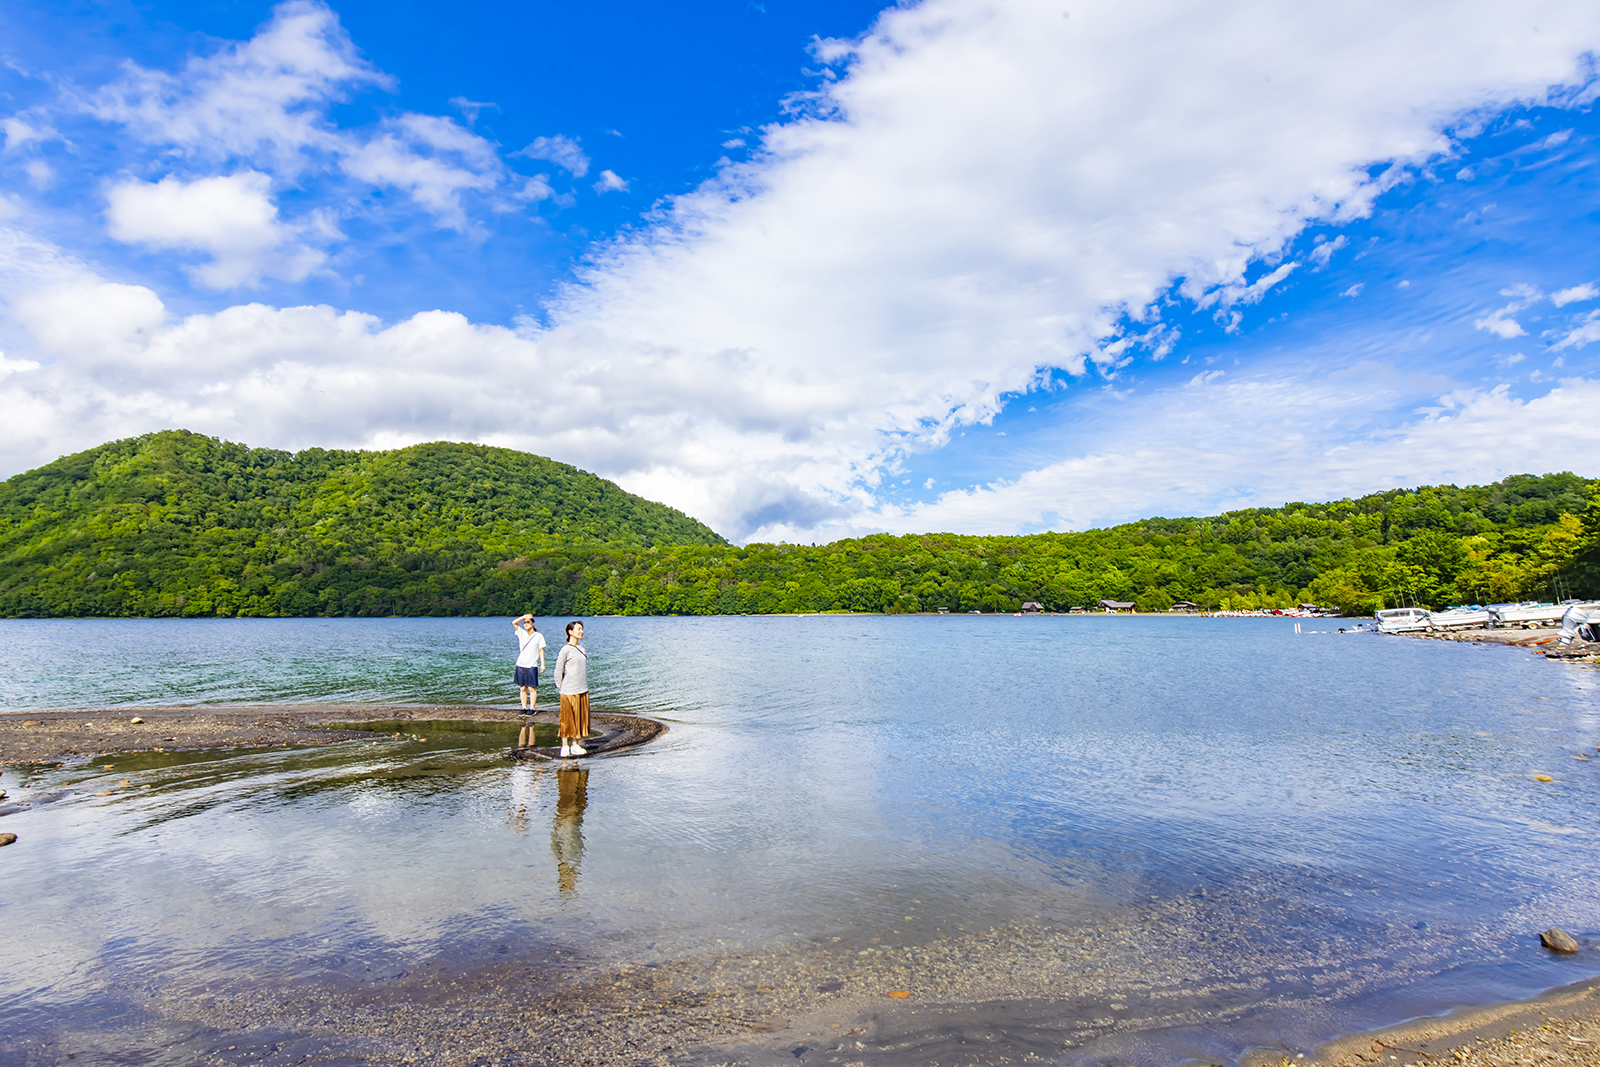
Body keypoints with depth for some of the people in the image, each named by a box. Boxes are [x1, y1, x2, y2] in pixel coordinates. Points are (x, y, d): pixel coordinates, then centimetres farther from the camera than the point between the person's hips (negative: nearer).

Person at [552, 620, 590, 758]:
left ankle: (575, 745, 19)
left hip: (582, 690, 7)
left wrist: (585, 686, 16)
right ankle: (565, 746, 11)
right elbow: (558, 672, -7)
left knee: (579, 718, 10)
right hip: (569, 692, -7)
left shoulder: (581, 648, 10)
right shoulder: (565, 650, -11)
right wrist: (560, 688, -4)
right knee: (567, 719, 1)